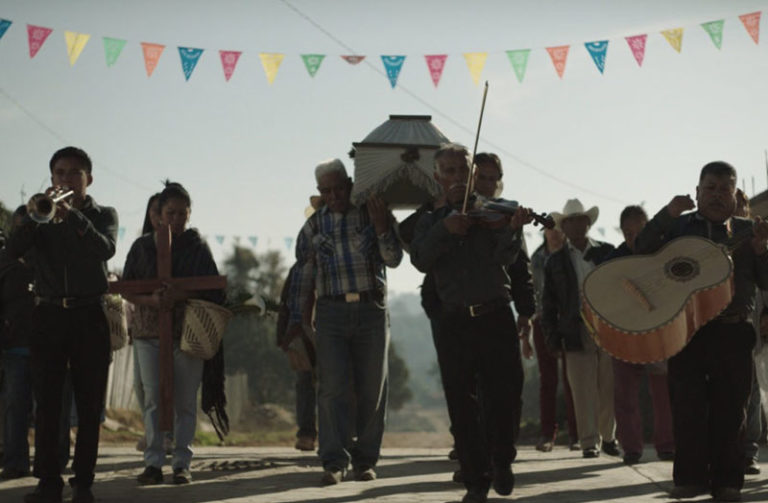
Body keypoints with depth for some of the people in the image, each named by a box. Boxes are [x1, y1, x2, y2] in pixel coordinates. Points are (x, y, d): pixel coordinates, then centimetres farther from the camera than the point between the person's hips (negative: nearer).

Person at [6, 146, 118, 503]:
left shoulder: (103, 215, 8)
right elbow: (13, 251, -6)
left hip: (90, 316, -1)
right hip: (49, 315, 1)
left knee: (89, 406, -1)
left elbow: (106, 249, -14)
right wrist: (32, 216, -22)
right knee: (47, 404, -2)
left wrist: (72, 216, -26)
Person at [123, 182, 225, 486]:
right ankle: (153, 463, 0)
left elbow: (213, 289, -1)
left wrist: (180, 295, -17)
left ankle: (181, 464, 5)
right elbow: (127, 289, 7)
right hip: (149, 333, 1)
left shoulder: (197, 247, 7)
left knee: (185, 401, 0)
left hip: (187, 332, -1)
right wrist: (152, 301, -13)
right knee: (153, 398, -3)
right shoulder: (142, 246, 10)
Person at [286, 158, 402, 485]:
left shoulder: (374, 213, 6)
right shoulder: (314, 225, 10)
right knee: (332, 387, -9)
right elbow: (302, 274, 15)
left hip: (372, 310, 0)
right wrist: (295, 319, 11)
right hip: (332, 313, 0)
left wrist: (381, 228, -15)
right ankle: (334, 462, -9)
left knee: (372, 390, 2)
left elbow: (394, 259, 0)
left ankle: (365, 460, 11)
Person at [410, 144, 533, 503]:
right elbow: (421, 261, -5)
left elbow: (504, 257, -9)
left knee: (506, 394, -3)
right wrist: (444, 228, -19)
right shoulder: (430, 221, 13)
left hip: (495, 315, -1)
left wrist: (512, 230, -29)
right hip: (455, 322, 1)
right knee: (463, 406, 1)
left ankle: (501, 461, 22)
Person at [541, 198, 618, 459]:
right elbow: (549, 303, 10)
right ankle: (589, 442, 3)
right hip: (577, 333, 0)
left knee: (610, 389, 4)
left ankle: (608, 437, 19)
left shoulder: (607, 252, 10)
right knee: (584, 392, -3)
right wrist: (552, 337, 1)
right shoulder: (556, 261, 11)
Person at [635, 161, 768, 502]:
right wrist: (667, 214, -15)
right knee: (687, 407, 0)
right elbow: (642, 250, -4)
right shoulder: (678, 226, 9)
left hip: (734, 332, 0)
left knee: (729, 410, 2)